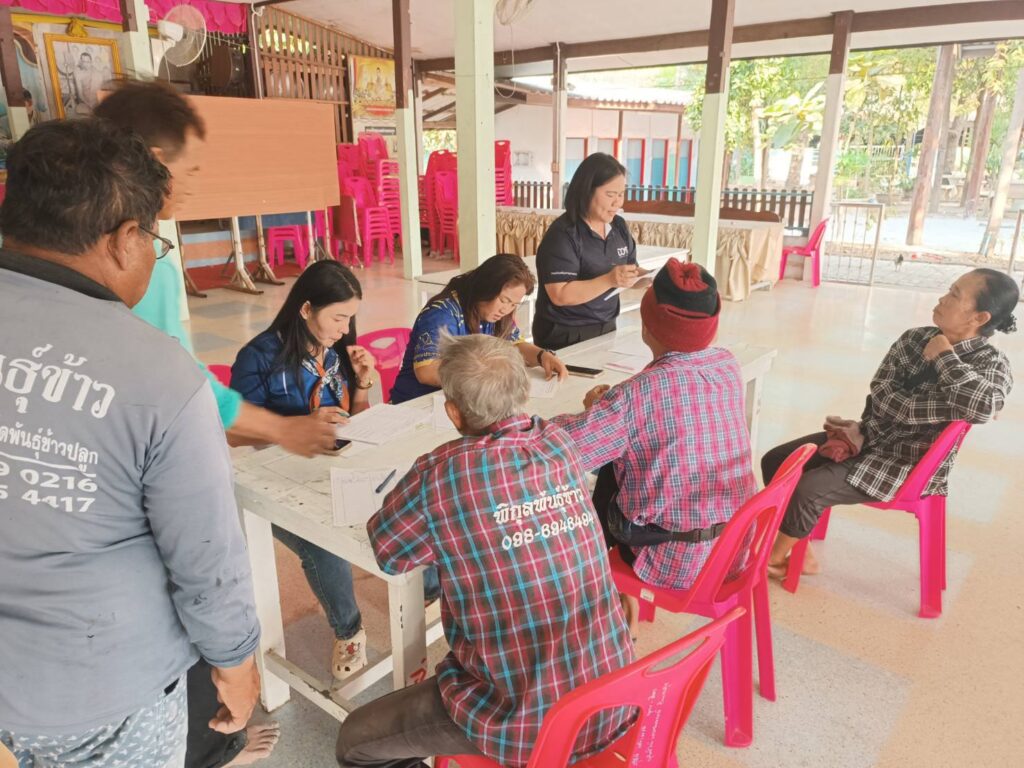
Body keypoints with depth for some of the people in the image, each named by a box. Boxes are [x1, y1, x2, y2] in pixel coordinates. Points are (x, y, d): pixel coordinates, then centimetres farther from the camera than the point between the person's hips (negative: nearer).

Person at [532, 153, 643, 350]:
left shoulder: (619, 226, 3)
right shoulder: (563, 234, -17)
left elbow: (630, 277, 11)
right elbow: (560, 295, -24)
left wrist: (645, 277, -11)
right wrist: (609, 280, -33)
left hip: (606, 329, 7)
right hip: (566, 336, -7)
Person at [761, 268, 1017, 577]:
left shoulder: (992, 365, -13)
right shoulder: (916, 338, 2)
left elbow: (981, 406, -37)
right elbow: (880, 392, -4)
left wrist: (944, 357, -24)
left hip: (910, 462, -7)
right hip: (873, 437, 7)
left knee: (807, 491, -23)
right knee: (775, 462, -2)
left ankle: (774, 558, 4)